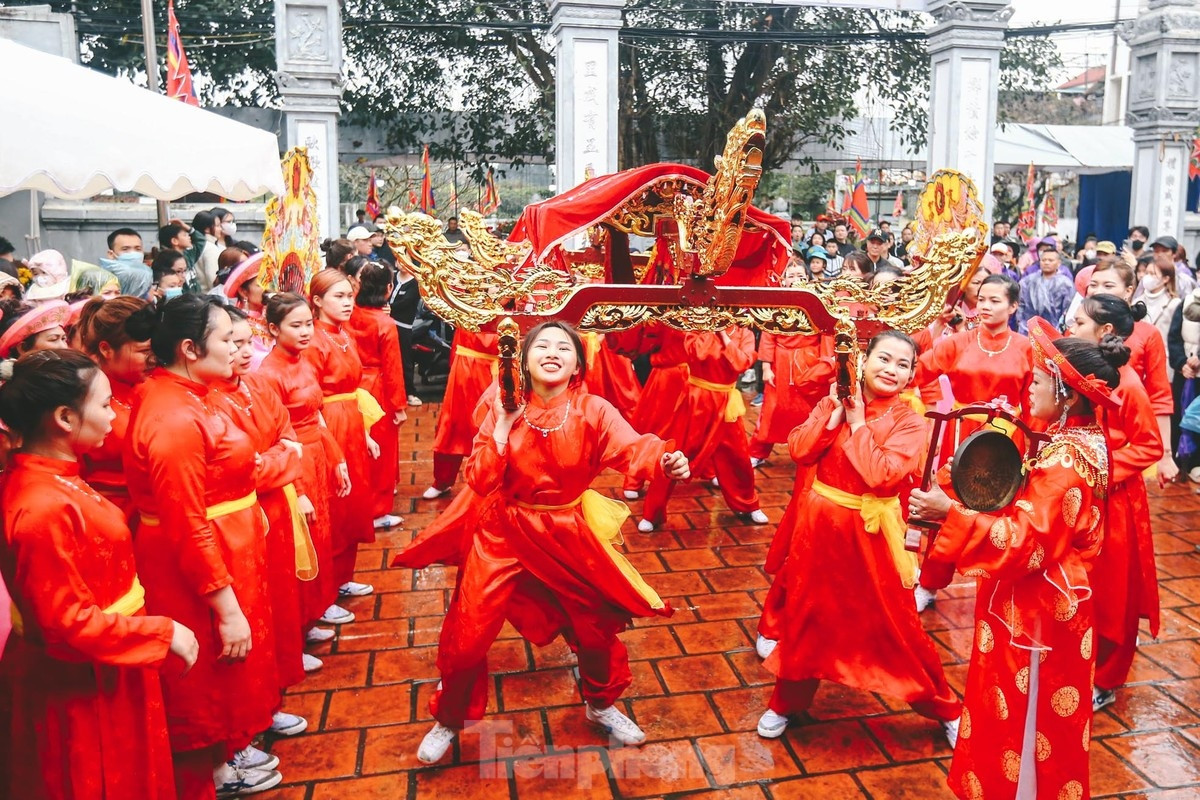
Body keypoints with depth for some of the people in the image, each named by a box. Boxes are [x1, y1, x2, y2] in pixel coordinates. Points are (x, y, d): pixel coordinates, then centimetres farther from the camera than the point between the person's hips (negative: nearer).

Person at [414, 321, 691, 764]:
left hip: (569, 535, 0)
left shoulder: (593, 410, -13)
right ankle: (449, 720, 32)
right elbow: (480, 483, -14)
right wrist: (502, 430, -23)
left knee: (596, 626, 13)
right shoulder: (504, 411, -9)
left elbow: (632, 448, -33)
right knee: (466, 634, 3)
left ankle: (601, 705, 45)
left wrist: (664, 459, -54)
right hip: (505, 534, 0)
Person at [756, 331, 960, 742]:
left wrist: (859, 423, -16)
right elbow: (799, 451, -10)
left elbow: (880, 474, -24)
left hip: (869, 535, -3)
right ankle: (787, 702, 36)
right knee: (806, 616, 16)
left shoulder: (910, 423, -10)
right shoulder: (833, 402, 0)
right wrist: (835, 412, -16)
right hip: (818, 524, 3)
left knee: (895, 627, 6)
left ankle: (946, 709, 30)